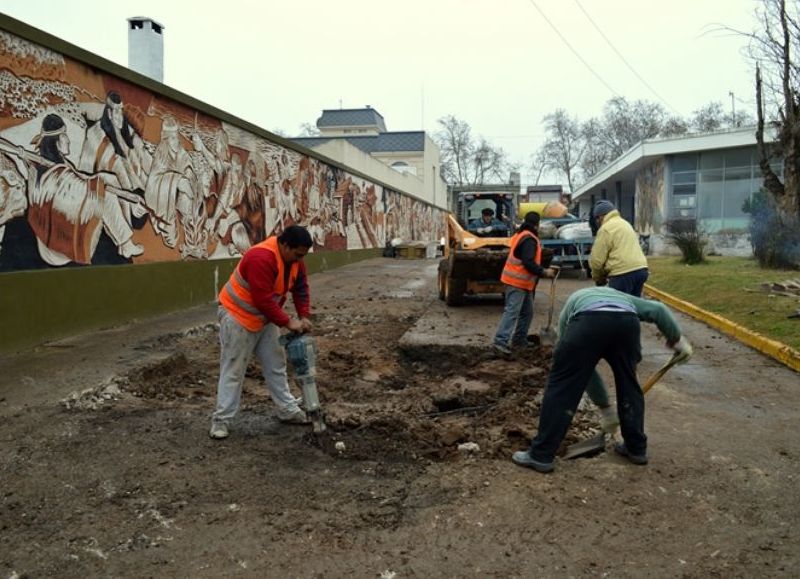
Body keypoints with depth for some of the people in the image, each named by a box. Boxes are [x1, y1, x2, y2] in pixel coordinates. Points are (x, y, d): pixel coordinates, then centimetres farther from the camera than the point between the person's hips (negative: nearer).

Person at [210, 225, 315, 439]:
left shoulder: (294, 259, -6)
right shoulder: (261, 258, -33)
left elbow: (301, 288, 3)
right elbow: (263, 300, -34)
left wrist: (304, 316, -10)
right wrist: (288, 322, -28)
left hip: (265, 318, 8)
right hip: (238, 316, -8)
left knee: (276, 364, 13)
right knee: (233, 369, -3)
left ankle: (287, 410, 23)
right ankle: (221, 419, 6)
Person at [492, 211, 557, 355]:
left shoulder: (521, 235, 17)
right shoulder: (529, 239, -15)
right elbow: (528, 263, -23)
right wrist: (544, 272, -14)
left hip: (521, 282, 10)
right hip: (517, 282, -10)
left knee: (527, 312, 16)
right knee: (512, 311, -16)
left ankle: (519, 340, 23)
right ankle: (500, 341, -21)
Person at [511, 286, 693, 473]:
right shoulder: (621, 296, 46)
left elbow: (583, 367, 39)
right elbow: (658, 309, 29)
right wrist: (677, 339, 32)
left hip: (588, 322, -2)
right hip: (627, 322, 2)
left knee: (562, 387, 8)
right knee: (629, 386, 24)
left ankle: (540, 455, 12)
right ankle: (637, 449, 38)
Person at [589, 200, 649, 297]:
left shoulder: (606, 228, -5)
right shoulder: (624, 223, 24)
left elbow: (597, 259, -7)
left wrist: (598, 277, 11)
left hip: (623, 273, -9)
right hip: (640, 269, 9)